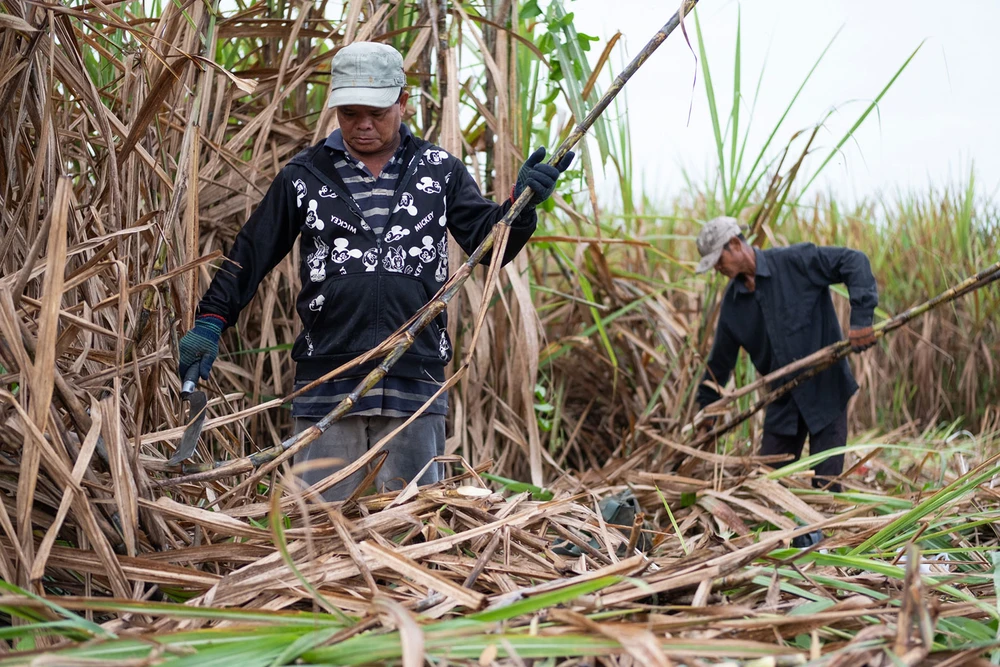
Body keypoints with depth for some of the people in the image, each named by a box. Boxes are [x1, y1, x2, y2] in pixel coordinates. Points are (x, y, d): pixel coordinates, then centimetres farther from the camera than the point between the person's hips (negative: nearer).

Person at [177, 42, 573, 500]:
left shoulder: (440, 171, 10)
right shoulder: (305, 176, 8)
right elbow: (251, 254, 10)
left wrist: (521, 204, -11)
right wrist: (210, 323, 0)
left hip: (415, 383, 1)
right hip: (326, 382, 0)